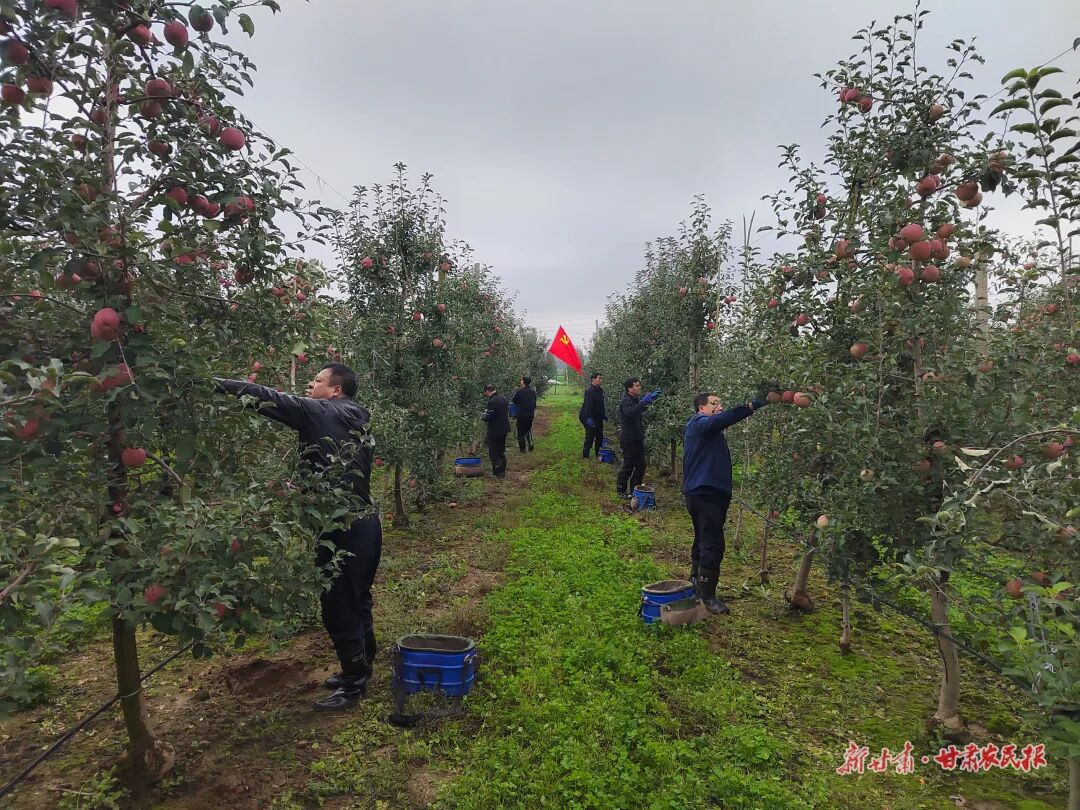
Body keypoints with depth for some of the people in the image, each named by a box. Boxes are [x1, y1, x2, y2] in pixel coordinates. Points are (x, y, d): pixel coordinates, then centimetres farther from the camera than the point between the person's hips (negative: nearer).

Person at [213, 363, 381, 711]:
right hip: (364, 522, 9)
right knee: (357, 601, 21)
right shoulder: (354, 419, 11)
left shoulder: (322, 413, -11)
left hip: (343, 528, -9)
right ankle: (360, 668, 37)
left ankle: (353, 683, 20)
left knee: (339, 608, 5)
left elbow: (272, 399, -13)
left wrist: (217, 383, -7)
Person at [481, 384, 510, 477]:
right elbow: (508, 411, 14)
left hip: (495, 431, -9)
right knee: (501, 451, 19)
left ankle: (497, 473, 6)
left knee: (493, 452, 3)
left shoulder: (492, 402, -22)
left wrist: (483, 417, -1)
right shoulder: (503, 398, 5)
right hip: (504, 429, 9)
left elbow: (489, 417, -22)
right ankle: (502, 471, 27)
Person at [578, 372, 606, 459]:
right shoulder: (590, 390, -19)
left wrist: (604, 415, 18)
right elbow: (588, 405, -26)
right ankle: (585, 456, 8)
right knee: (590, 437, -3)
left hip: (598, 418, 9)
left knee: (600, 437, 16)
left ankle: (599, 455, 30)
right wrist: (589, 418, -31)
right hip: (591, 419, -9)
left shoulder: (600, 390, 9)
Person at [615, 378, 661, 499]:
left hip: (637, 439, 9)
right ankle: (620, 490, 13)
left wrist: (651, 399, 2)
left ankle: (635, 489, 22)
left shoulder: (635, 400, 14)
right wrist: (643, 402, -42)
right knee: (628, 465, -1)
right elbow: (630, 413, -35)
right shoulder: (625, 401, -16)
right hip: (628, 439, -9)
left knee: (641, 466, 11)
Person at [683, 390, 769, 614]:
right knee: (713, 545, -9)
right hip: (704, 493, -11)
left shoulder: (709, 429, 22)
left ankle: (696, 584, 32)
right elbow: (723, 419, -30)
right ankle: (707, 596, -1)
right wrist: (752, 404, -38)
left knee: (704, 541, 19)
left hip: (708, 492, 11)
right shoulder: (699, 423, -15)